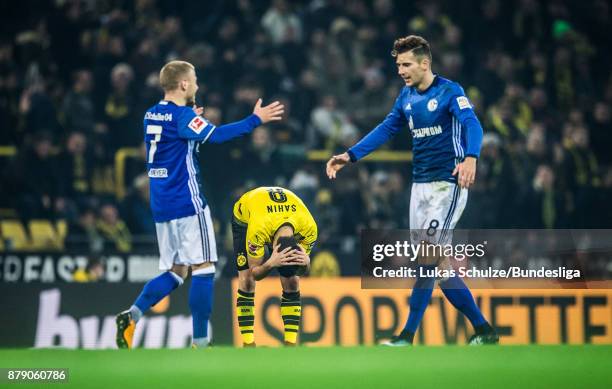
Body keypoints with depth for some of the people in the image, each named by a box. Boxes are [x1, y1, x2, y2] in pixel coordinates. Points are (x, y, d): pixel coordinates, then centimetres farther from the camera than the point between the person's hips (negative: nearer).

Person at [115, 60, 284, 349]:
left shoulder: (151, 116, 12)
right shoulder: (182, 115, -13)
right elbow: (215, 135, -25)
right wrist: (255, 119, -21)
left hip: (161, 206, 8)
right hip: (187, 204, -8)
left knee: (176, 271, 13)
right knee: (203, 267, -1)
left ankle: (132, 315, -7)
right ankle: (200, 342, -2)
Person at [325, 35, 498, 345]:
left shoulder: (449, 91, -12)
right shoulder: (407, 96, 11)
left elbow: (471, 124, -27)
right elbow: (387, 129, 22)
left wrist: (470, 158, -46)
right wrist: (350, 156, 15)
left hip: (448, 183, -8)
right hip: (420, 185, 8)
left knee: (428, 255, -14)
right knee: (438, 266, 6)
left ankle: (407, 336, -13)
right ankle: (483, 329, 14)